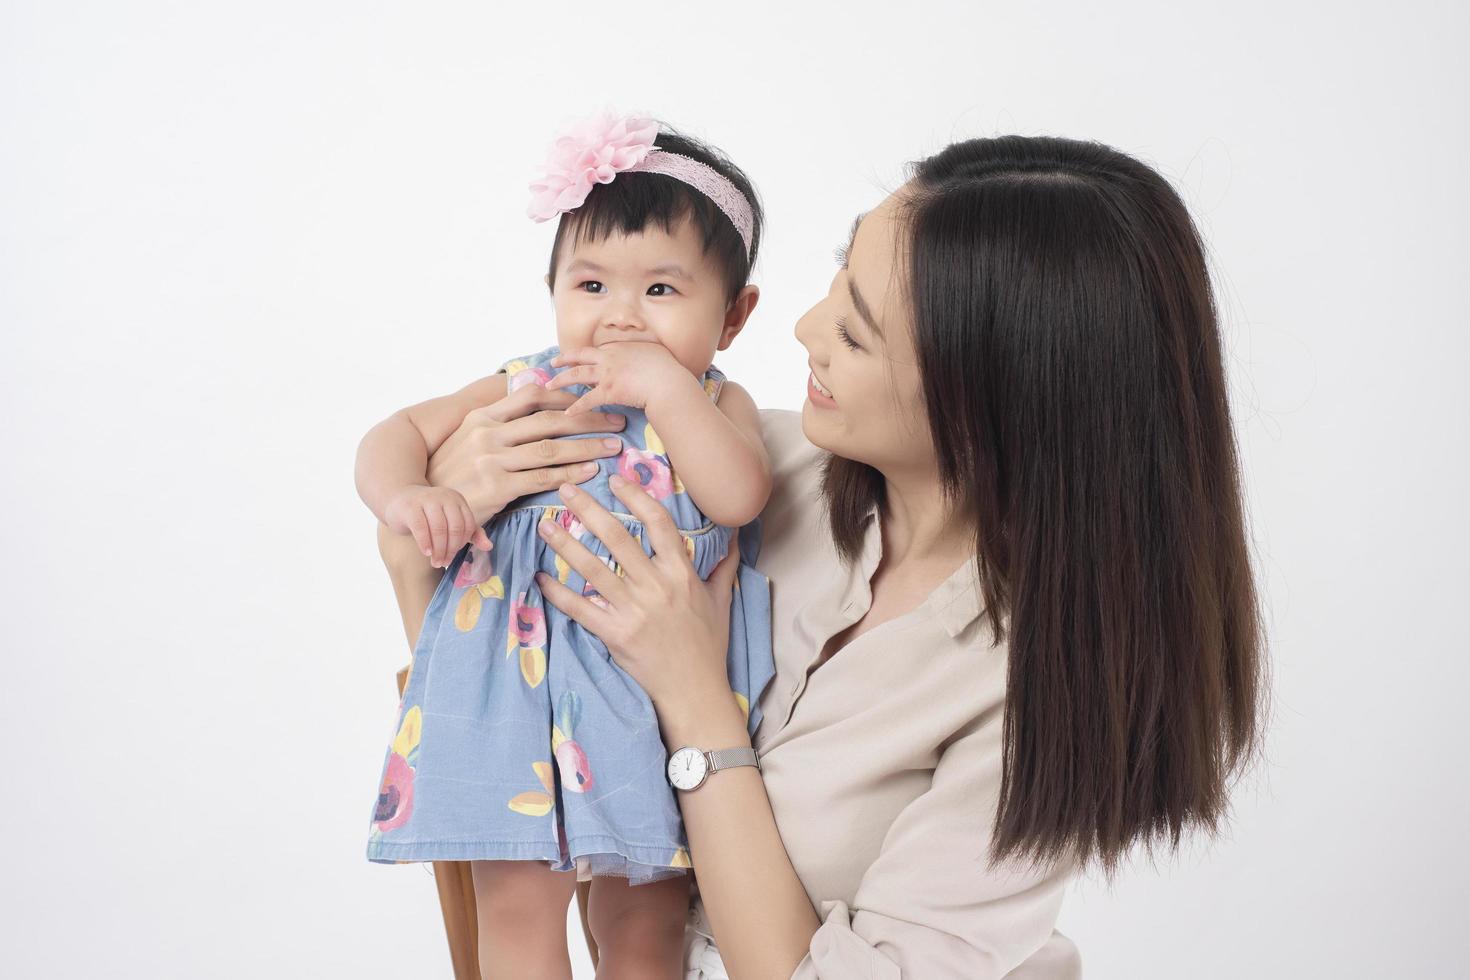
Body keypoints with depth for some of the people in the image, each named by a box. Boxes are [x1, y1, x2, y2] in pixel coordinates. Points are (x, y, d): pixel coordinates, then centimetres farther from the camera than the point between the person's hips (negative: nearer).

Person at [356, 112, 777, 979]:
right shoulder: (528, 391, 4)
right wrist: (407, 495, -16)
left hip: (661, 701, 1)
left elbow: (739, 495, -17)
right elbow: (400, 433, 5)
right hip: (523, 689, 0)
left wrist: (666, 386, -19)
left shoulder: (719, 405, 3)